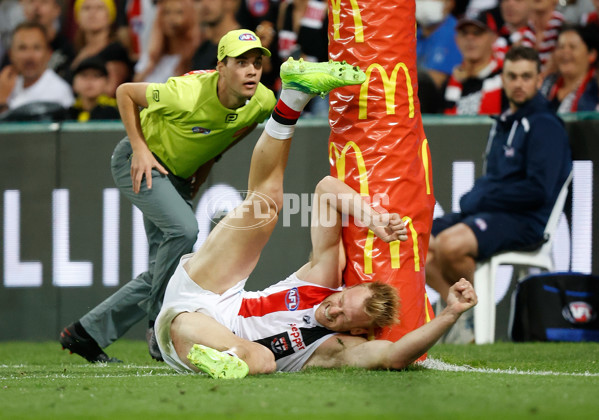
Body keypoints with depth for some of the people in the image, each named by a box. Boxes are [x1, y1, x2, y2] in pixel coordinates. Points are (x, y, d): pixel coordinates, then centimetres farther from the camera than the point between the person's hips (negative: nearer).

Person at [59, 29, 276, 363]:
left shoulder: (263, 103, -17)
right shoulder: (187, 95, -34)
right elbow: (125, 92, -17)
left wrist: (204, 168, 4)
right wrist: (140, 149, -21)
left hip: (179, 176, 7)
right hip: (140, 162, -7)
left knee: (162, 272, 3)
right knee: (183, 228, -30)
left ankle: (87, 333, 13)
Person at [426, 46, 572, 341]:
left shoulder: (545, 125, -9)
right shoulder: (504, 122, 20)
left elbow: (538, 190, -18)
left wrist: (481, 199, -12)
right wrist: (471, 198, 5)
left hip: (525, 220, -9)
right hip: (488, 212, 9)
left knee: (450, 244, -34)